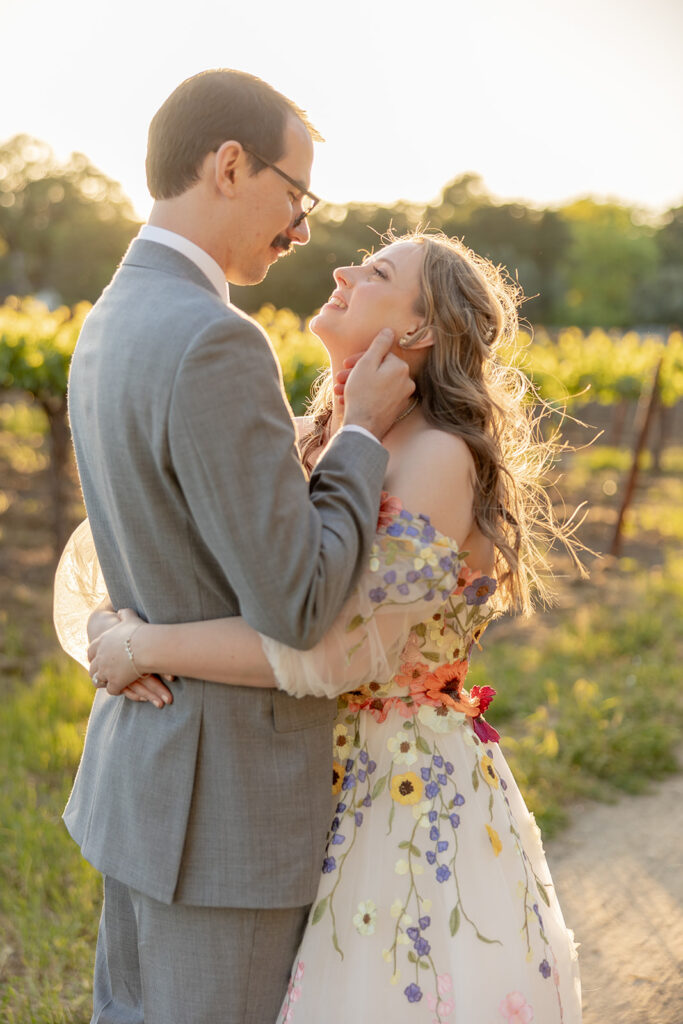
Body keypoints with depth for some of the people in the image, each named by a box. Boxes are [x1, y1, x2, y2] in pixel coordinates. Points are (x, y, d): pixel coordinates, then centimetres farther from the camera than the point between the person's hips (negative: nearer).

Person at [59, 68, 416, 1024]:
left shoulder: (111, 330, 7)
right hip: (223, 802, -9)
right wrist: (363, 430, -13)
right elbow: (295, 607, -25)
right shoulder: (214, 344, -27)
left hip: (146, 765, 10)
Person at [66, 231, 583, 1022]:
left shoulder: (439, 459, -18)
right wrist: (115, 628, -14)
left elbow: (346, 647, -28)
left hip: (409, 797, -7)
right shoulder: (327, 446, 5)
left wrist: (146, 646, -21)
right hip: (317, 784, 7)